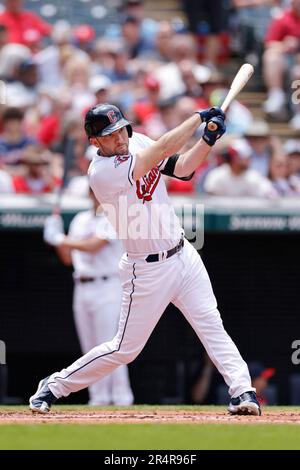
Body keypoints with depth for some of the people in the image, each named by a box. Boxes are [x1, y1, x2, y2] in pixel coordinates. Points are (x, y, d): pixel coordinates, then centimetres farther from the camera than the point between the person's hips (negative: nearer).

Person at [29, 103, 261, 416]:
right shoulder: (101, 172, -23)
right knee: (125, 349, 2)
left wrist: (208, 140, -16)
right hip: (149, 270, -6)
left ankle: (242, 392, -8)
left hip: (183, 255, 6)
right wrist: (200, 117, -21)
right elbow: (163, 148, -28)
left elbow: (182, 168, 1)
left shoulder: (136, 141, 1)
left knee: (211, 324, -6)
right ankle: (53, 387, 17)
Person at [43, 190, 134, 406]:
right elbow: (68, 258, 18)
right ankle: (99, 396, 9)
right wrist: (57, 238, 1)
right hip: (82, 289, 7)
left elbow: (93, 246, -16)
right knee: (90, 348, 6)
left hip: (107, 288, -7)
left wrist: (60, 239, -9)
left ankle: (122, 396, -9)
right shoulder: (80, 220, 17)